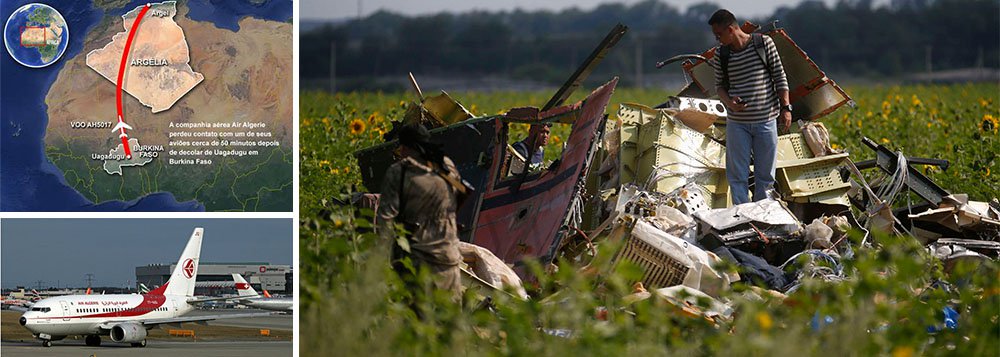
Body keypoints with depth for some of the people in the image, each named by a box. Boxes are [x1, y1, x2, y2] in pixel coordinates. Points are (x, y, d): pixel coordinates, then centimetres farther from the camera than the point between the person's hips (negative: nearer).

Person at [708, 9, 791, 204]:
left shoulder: (764, 43, -4)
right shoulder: (720, 54, 2)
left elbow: (779, 77, 0)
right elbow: (720, 84, 11)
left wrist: (785, 108, -4)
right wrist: (728, 102, -11)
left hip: (766, 120, -1)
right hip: (737, 122, 1)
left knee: (765, 174, 6)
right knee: (737, 175, -1)